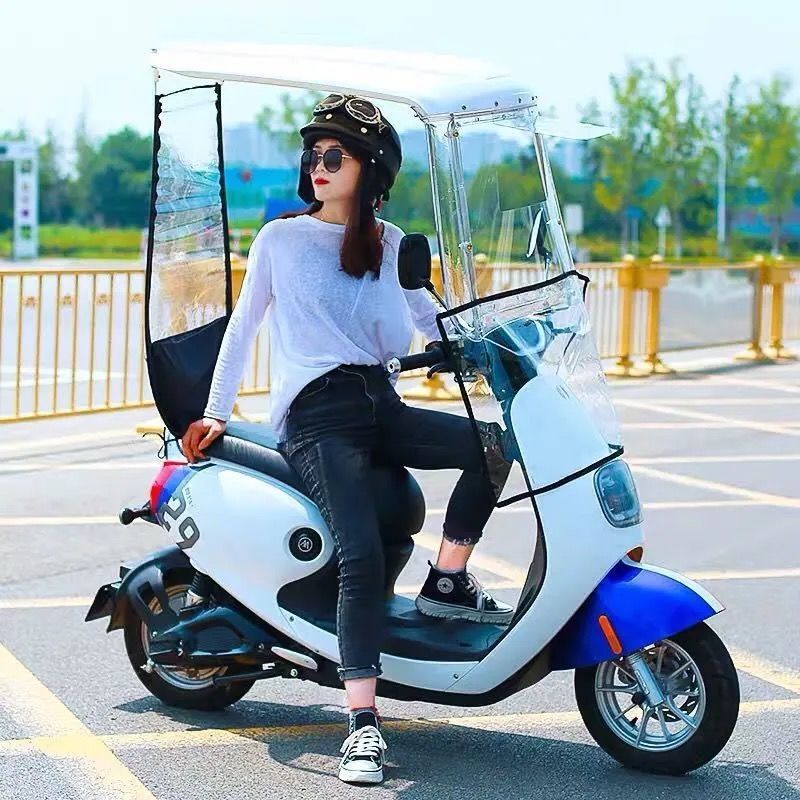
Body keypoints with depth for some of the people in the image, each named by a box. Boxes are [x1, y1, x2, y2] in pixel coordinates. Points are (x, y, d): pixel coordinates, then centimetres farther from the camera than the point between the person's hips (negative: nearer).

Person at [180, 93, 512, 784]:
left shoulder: (390, 246, 17)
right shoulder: (280, 239, 9)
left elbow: (426, 323, 17)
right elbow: (242, 327, 15)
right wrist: (216, 413, 15)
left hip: (379, 402, 4)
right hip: (316, 413, -4)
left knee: (492, 445, -21)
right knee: (362, 555, -24)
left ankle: (447, 582, -5)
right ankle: (363, 723, -25)